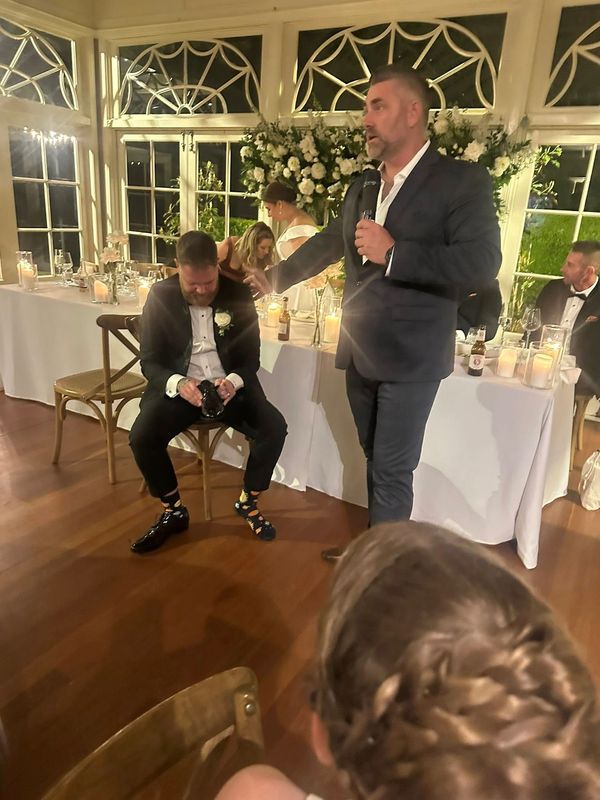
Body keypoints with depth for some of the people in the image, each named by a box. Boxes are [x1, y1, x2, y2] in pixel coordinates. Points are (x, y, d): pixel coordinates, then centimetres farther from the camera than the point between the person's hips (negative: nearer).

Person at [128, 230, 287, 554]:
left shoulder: (238, 293, -4)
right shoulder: (160, 295, -6)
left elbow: (251, 357, 0)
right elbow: (150, 360, -5)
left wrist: (234, 382, -24)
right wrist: (178, 383, -27)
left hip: (230, 384, 1)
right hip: (177, 385, 0)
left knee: (275, 428, -23)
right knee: (142, 438, -25)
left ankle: (247, 501, 5)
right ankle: (173, 511, 3)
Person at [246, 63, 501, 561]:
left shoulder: (463, 181, -8)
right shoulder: (362, 189, 14)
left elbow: (482, 264, -20)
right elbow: (328, 244, 27)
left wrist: (393, 253, -21)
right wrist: (275, 277, 30)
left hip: (410, 358, -7)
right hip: (360, 353, 7)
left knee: (392, 471, 0)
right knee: (377, 463, 17)